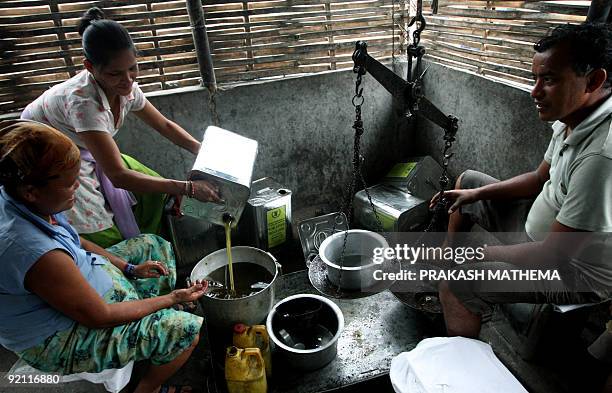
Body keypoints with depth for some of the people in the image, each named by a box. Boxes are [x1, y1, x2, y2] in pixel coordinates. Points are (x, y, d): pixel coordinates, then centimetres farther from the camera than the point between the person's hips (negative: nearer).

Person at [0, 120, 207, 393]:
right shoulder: (33, 249, -40)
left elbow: (73, 241, 5)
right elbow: (99, 317, -27)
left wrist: (129, 268, -1)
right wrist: (172, 298, -17)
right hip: (57, 342, -9)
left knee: (152, 244, 14)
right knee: (187, 330, -13)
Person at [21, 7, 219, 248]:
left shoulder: (126, 88, -17)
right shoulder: (82, 100, -38)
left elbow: (164, 125, -2)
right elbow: (118, 176, -41)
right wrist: (188, 188, -41)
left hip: (85, 153, 7)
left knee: (154, 191, -3)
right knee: (107, 238, -16)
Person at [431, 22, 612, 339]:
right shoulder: (573, 118, -5)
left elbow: (552, 256, -31)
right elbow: (540, 178, 10)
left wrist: (479, 254, -18)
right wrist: (477, 194, 0)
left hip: (575, 272, -9)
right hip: (542, 226, 9)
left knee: (456, 286, -23)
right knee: (466, 181, 13)